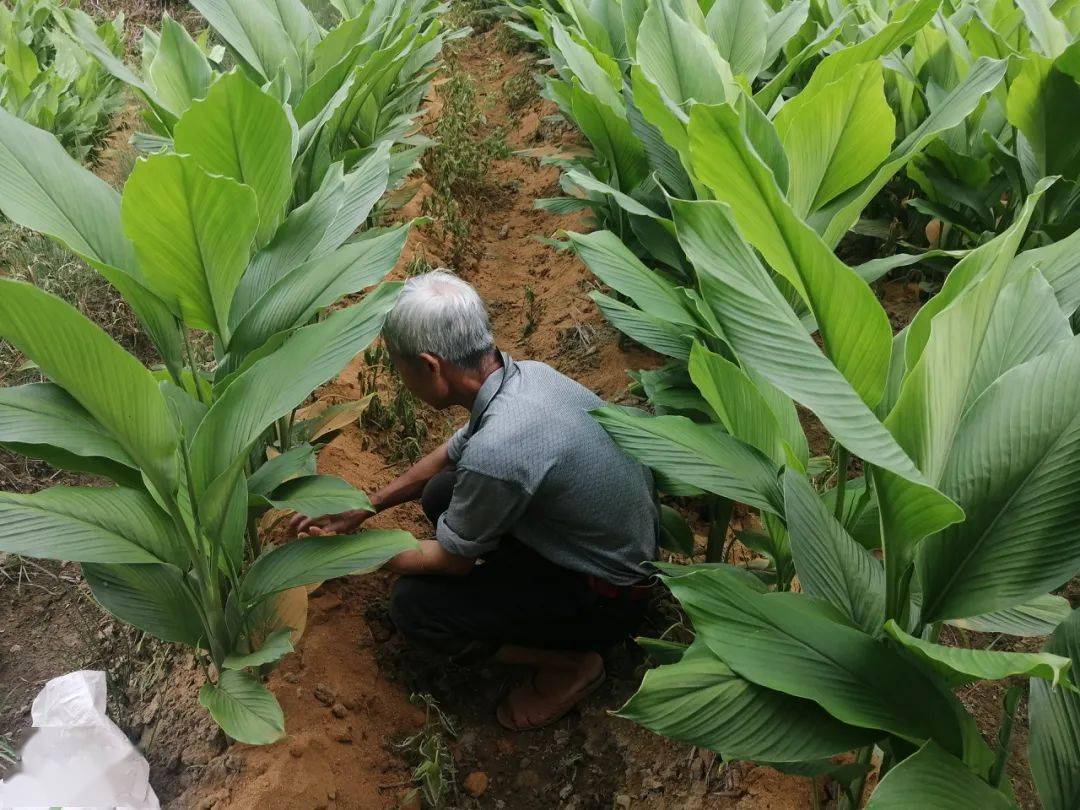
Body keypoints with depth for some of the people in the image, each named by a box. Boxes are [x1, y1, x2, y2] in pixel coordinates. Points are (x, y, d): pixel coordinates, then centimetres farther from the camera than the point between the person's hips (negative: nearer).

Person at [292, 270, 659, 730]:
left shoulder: (496, 454, -35)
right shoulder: (524, 373, -9)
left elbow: (451, 560, -16)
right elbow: (450, 454, 10)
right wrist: (362, 509, 12)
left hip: (609, 598, -8)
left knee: (414, 606, -10)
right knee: (441, 494, 8)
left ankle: (571, 663, 4)